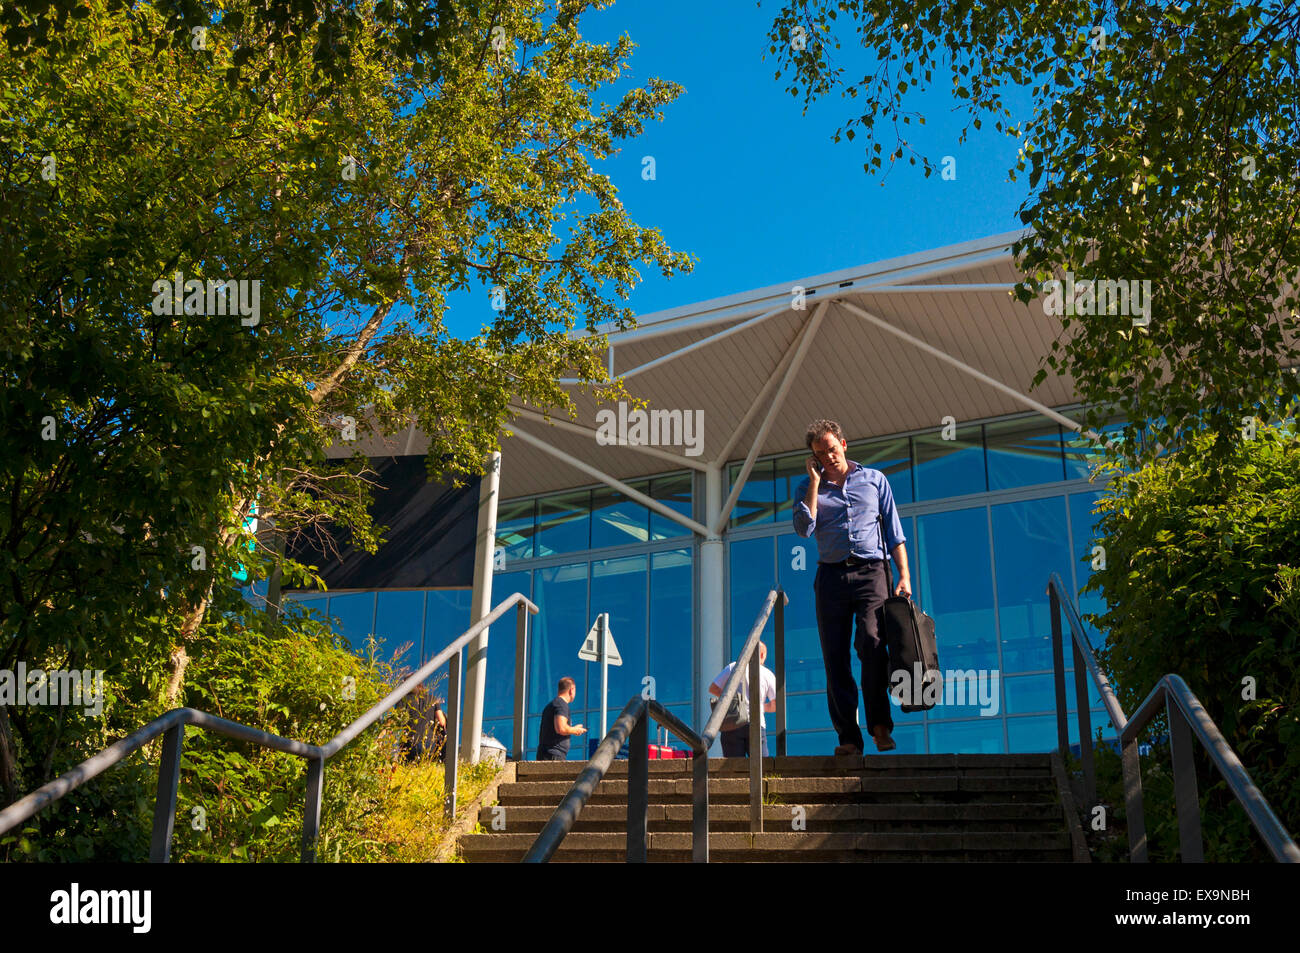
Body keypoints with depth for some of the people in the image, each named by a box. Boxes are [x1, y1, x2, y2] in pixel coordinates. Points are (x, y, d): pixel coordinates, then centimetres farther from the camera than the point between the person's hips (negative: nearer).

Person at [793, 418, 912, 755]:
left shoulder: (874, 479, 14)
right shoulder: (808, 487, 14)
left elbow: (894, 530, 13)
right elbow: (804, 528, -5)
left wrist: (904, 575, 3)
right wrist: (815, 481, -2)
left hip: (870, 572, -1)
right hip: (831, 575, 1)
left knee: (873, 643, -21)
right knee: (835, 658, -3)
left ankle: (880, 725, -13)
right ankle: (848, 736, 1)